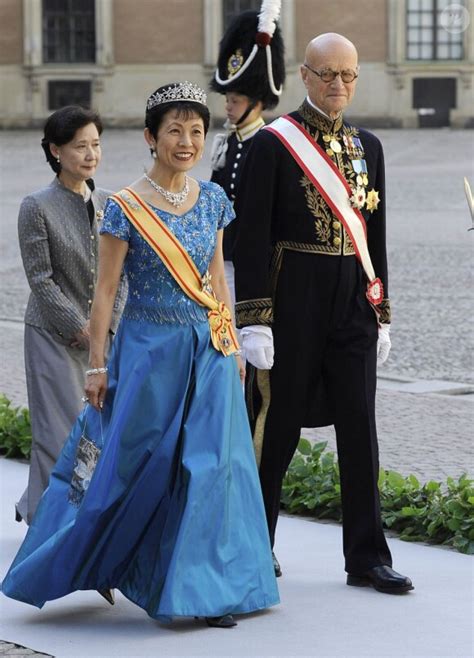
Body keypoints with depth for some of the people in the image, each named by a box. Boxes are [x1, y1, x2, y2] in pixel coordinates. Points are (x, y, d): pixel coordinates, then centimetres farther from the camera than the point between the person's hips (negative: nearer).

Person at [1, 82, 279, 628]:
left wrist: (233, 346, 14)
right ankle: (99, 561, 22)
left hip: (208, 348, 4)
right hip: (149, 347, -4)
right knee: (135, 459, 2)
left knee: (209, 464, 2)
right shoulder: (126, 208, -9)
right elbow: (105, 290, -7)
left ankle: (203, 587, 10)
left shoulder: (212, 199, 6)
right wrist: (97, 365, -7)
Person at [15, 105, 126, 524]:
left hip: (101, 333, 5)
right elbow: (40, 278, -10)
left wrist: (108, 324, -3)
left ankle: (35, 506, 20)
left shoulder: (108, 203, 6)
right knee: (59, 429, -3)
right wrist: (80, 327, -12)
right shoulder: (37, 207, -8)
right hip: (53, 333, -5)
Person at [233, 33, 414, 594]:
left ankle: (367, 557, 10)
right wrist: (254, 320, -14)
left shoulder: (368, 147, 11)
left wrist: (381, 314, 13)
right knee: (277, 425, 4)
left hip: (353, 303, 5)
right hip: (291, 303, -5)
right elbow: (251, 238, -9)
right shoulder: (272, 144, -6)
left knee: (359, 427, 4)